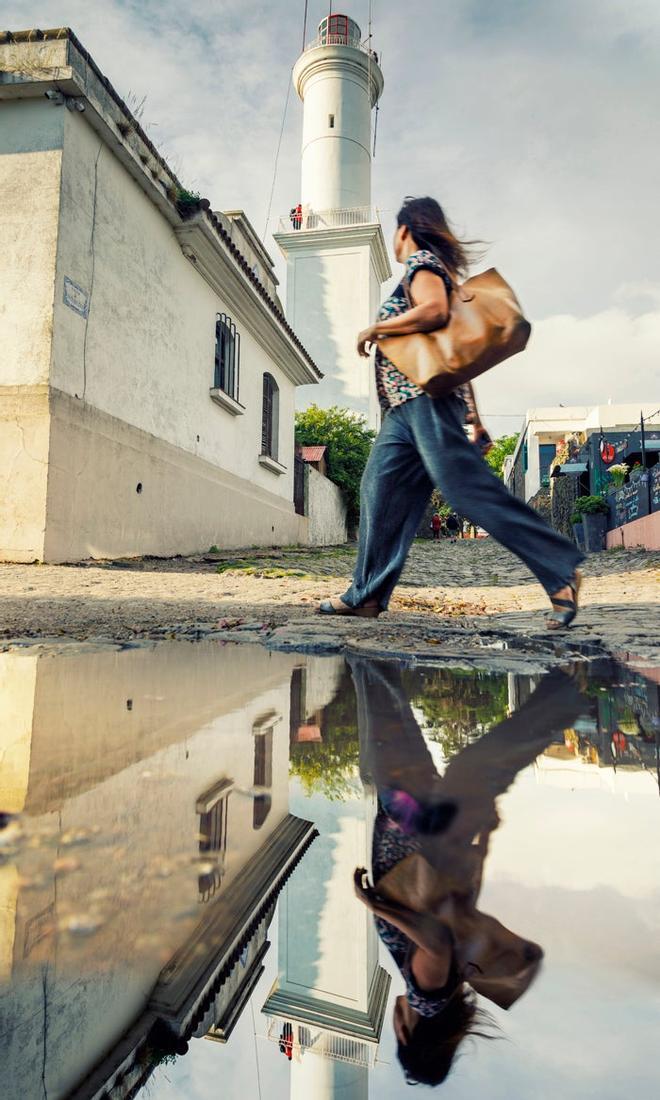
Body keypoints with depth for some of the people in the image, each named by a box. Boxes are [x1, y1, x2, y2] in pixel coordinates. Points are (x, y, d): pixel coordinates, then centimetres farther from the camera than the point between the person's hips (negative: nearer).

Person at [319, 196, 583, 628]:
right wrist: (473, 417, 22)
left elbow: (434, 311, -22)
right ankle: (368, 594, 7)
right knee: (380, 490, 4)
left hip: (427, 397, -10)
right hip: (406, 405, 10)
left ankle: (562, 570, -11)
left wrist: (374, 329, -7)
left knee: (468, 487, -15)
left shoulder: (421, 262, 0)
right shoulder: (438, 269, 28)